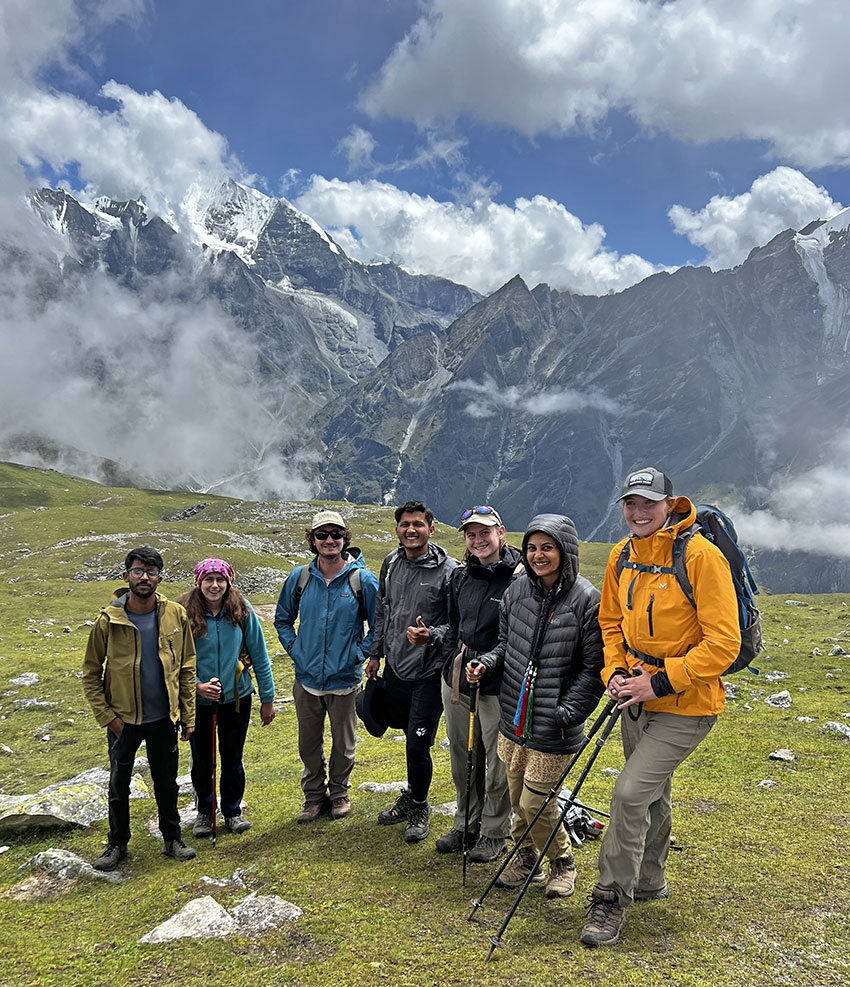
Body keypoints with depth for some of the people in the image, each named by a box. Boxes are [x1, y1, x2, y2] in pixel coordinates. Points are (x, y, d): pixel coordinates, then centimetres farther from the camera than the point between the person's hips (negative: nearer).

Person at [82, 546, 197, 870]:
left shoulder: (176, 615, -6)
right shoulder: (108, 620, -11)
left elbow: (187, 667, 1)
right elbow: (90, 674, -4)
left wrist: (188, 715, 1)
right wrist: (107, 717, -10)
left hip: (164, 718, 1)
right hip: (123, 719, -1)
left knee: (167, 783, 14)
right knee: (118, 786, 13)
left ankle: (172, 840, 32)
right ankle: (117, 844, 32)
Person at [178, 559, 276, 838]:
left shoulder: (242, 610, -9)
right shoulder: (184, 614, -14)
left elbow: (259, 655, -3)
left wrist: (267, 698, 0)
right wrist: (196, 686, -20)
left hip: (236, 697, 1)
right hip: (198, 701, -1)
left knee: (233, 759, 13)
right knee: (202, 760, 14)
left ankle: (233, 811, 34)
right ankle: (204, 812, 37)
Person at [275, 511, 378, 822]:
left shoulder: (362, 580, -9)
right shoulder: (299, 577, -1)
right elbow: (282, 619, 13)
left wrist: (359, 653, -9)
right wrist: (294, 649, 2)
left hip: (344, 679, -2)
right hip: (306, 679, 2)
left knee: (343, 744, 14)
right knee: (308, 744, 15)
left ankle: (339, 792, 36)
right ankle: (314, 795, 35)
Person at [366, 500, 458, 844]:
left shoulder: (447, 569, -13)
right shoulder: (391, 563, 5)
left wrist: (431, 635, -29)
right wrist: (376, 654, 20)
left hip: (428, 672, -5)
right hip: (395, 668, 5)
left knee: (417, 745, -3)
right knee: (411, 739, 19)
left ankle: (419, 807, 20)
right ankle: (411, 798, 40)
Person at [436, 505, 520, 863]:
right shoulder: (460, 577, 9)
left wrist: (489, 665, -15)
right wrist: (451, 666, 13)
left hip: (497, 686, -6)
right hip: (456, 681, 6)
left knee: (498, 764, 5)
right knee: (463, 760, 18)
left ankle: (494, 834, 23)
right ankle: (465, 826, 35)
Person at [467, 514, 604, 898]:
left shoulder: (586, 599, -14)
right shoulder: (517, 590, 2)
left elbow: (594, 667, -12)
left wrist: (567, 714, -17)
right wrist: (486, 663, -3)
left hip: (554, 726, -5)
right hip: (513, 718, 5)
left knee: (536, 801, 2)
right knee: (517, 794, 17)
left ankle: (563, 862, 29)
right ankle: (526, 856, 42)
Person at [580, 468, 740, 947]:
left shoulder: (701, 555, -20)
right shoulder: (622, 556, 1)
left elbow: (723, 643, -21)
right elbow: (611, 623, 14)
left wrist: (660, 681, -22)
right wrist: (615, 672, -2)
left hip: (686, 707, -7)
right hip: (639, 698, 7)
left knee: (631, 792, -12)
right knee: (653, 793, 22)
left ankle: (612, 899, 6)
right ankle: (650, 880, 43)